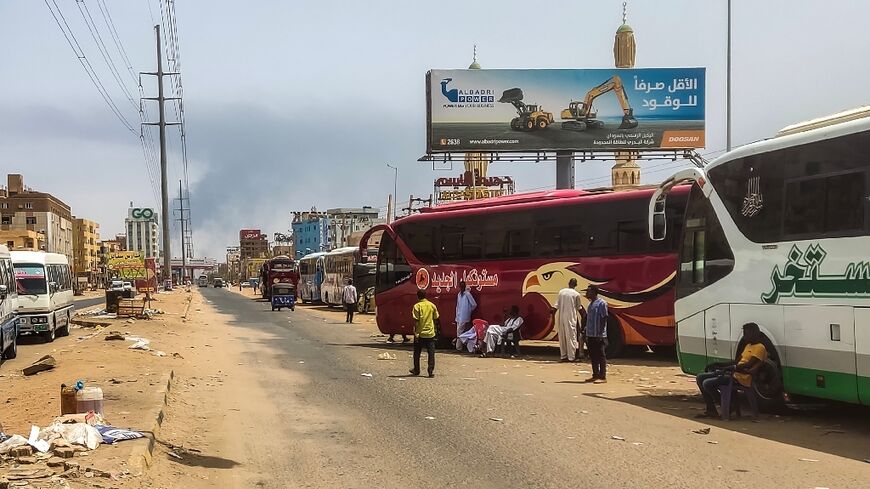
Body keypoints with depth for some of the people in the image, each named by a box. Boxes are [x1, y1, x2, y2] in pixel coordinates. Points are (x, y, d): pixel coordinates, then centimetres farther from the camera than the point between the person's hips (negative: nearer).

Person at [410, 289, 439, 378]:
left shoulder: (417, 306, -9)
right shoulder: (432, 305, 3)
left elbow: (416, 321, -13)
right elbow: (435, 319, 9)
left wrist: (416, 332, -12)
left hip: (420, 333, -2)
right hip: (430, 333, 2)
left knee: (417, 353, 13)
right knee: (431, 353, 3)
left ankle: (416, 370, 23)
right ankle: (431, 371, -4)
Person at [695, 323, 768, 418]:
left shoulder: (760, 348, -9)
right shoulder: (748, 346, 23)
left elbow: (748, 365, -20)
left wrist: (732, 368, -20)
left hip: (743, 378, -10)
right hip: (734, 373, 10)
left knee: (708, 383, -23)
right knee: (700, 378, 3)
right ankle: (710, 409, 2)